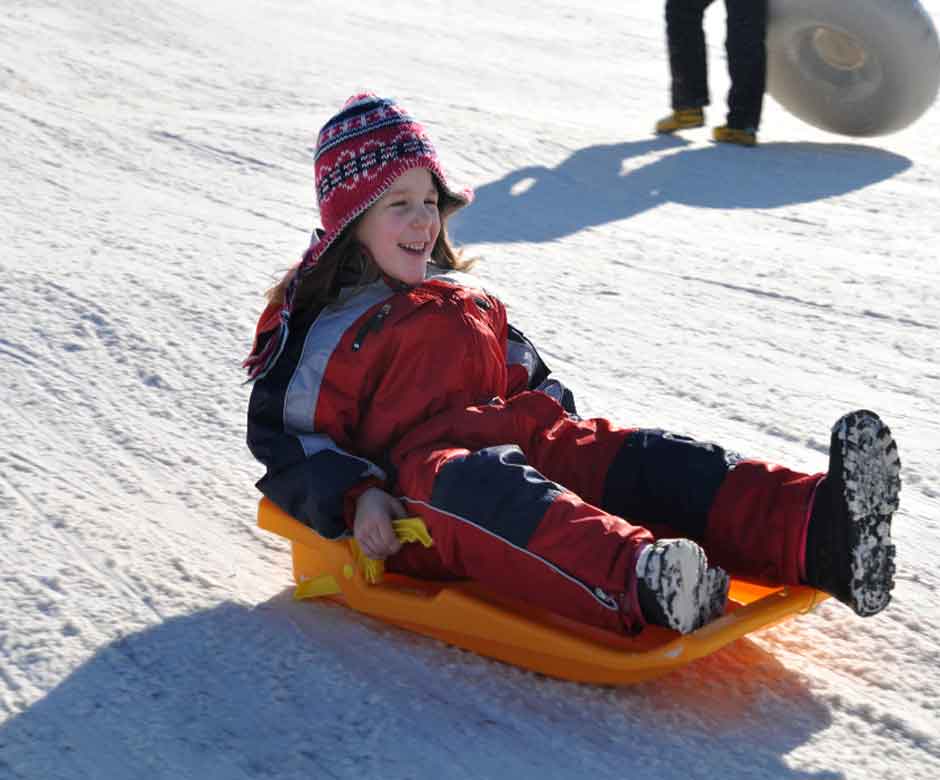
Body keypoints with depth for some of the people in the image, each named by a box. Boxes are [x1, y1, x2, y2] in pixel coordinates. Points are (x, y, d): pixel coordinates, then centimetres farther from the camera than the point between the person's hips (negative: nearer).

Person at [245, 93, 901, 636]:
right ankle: (636, 583, -72)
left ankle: (815, 532, -47)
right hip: (416, 476, -6)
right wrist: (355, 498, -15)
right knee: (486, 488, -42)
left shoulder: (468, 303, 29)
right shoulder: (324, 332, 11)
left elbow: (531, 381, 34)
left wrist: (566, 434, 12)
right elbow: (288, 444, 4)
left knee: (632, 459, -23)